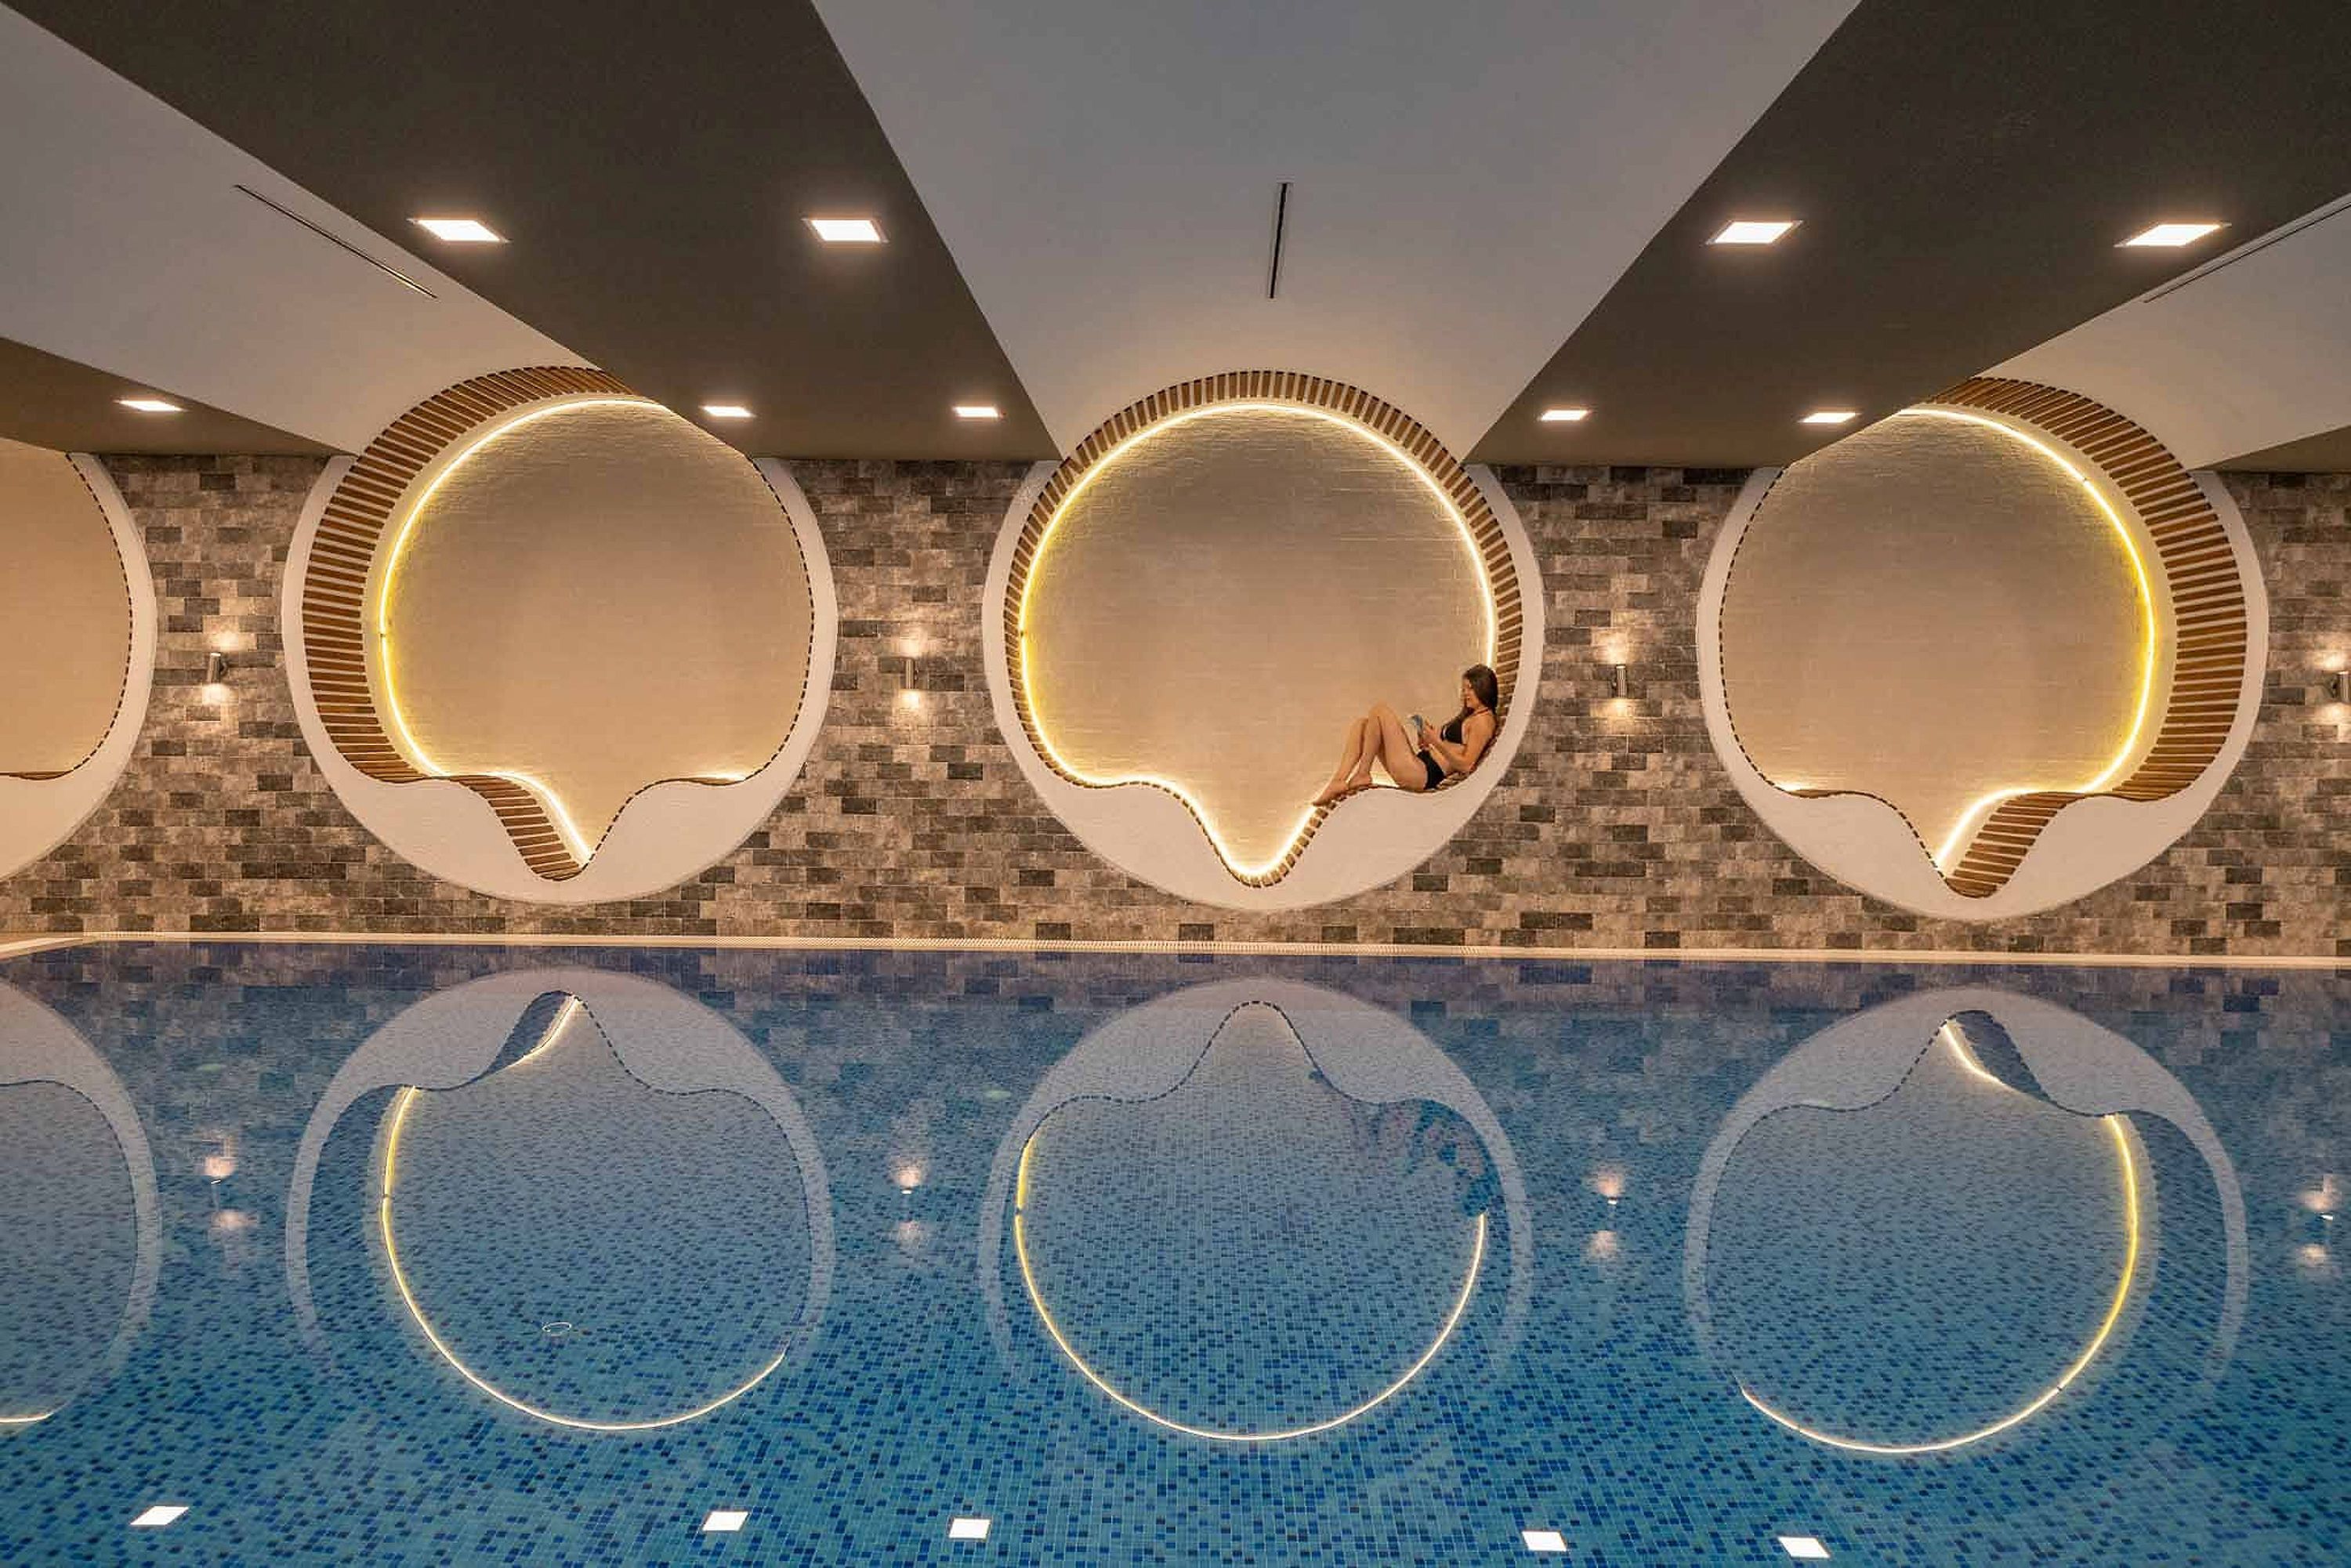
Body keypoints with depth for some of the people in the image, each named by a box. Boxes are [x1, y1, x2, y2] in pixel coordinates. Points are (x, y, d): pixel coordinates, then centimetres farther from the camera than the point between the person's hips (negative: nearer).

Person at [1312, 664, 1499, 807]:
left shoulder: (1483, 720, -6)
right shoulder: (1468, 716, 24)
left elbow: (1465, 765, -15)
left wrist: (1436, 742, -20)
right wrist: (1428, 743, 8)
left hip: (1423, 774, -10)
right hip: (1423, 761, 10)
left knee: (1380, 710, -13)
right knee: (1361, 725, 7)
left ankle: (1362, 775, -8)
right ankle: (1338, 781, -11)